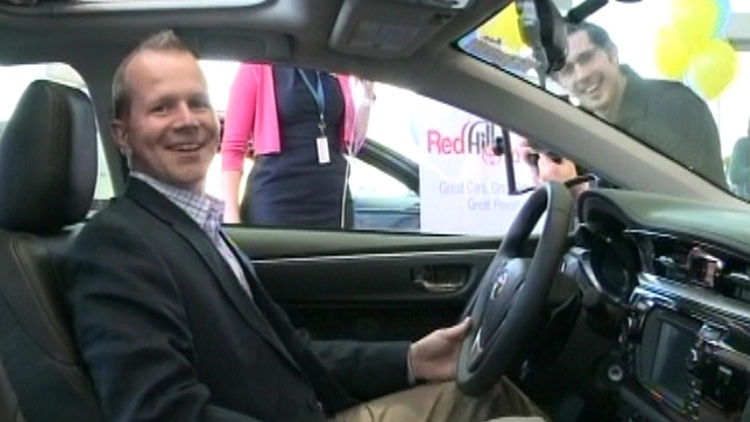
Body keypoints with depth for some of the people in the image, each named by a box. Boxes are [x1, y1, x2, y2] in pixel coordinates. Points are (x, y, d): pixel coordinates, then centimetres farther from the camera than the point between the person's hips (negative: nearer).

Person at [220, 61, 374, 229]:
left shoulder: (339, 71, 11)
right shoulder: (258, 67, -2)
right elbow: (233, 148, -5)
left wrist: (368, 95, 3)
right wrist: (231, 215, -12)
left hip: (332, 201, 4)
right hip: (274, 202, -4)